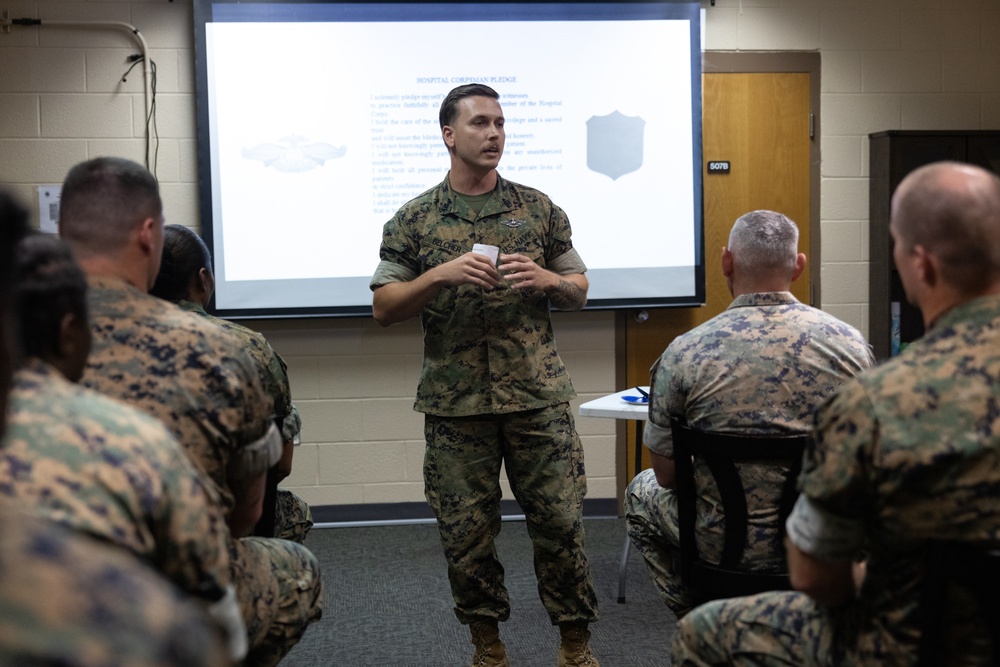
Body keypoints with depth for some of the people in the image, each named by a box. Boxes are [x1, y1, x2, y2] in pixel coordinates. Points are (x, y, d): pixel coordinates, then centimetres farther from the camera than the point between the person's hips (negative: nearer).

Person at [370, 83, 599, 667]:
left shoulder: (539, 209, 7)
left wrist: (545, 279, -10)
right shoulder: (414, 220, 3)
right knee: (467, 531, 6)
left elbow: (579, 292, 12)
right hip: (456, 402, 0)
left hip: (539, 396, 1)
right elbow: (384, 307, -1)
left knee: (561, 520, 3)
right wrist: (441, 275, -16)